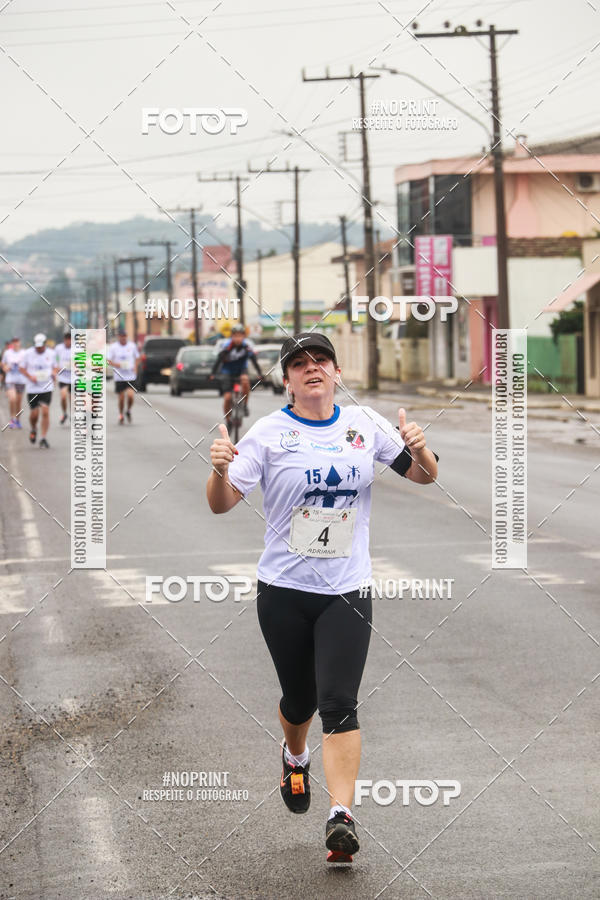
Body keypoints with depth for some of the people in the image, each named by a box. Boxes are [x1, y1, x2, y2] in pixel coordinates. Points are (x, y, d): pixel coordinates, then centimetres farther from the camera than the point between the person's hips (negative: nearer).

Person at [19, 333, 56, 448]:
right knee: (34, 413, 1)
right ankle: (33, 429, 35)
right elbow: (21, 368, 4)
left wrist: (53, 373, -6)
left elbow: (54, 367, 17)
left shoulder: (51, 353, 2)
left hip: (47, 387, 0)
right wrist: (30, 377, -12)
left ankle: (43, 438, -4)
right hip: (32, 388, 0)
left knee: (45, 412, -11)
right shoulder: (28, 353, -3)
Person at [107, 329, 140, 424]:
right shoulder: (113, 347, -2)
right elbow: (108, 360, -3)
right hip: (119, 376, 0)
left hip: (131, 376, 0)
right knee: (121, 397, 4)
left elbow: (137, 358, 15)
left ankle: (128, 411, 12)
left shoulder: (132, 345, 3)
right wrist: (116, 365, -20)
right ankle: (121, 415, 25)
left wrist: (135, 367, -3)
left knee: (130, 395, -15)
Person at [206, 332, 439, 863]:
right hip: (284, 589, 0)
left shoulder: (365, 424, 3)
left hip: (347, 590, 0)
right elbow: (222, 503, -8)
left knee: (339, 703, -12)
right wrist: (220, 470, -30)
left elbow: (424, 476, 8)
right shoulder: (269, 432, -4)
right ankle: (295, 758, 47)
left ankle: (342, 817, -15)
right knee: (300, 699, 13)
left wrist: (419, 449, -14)